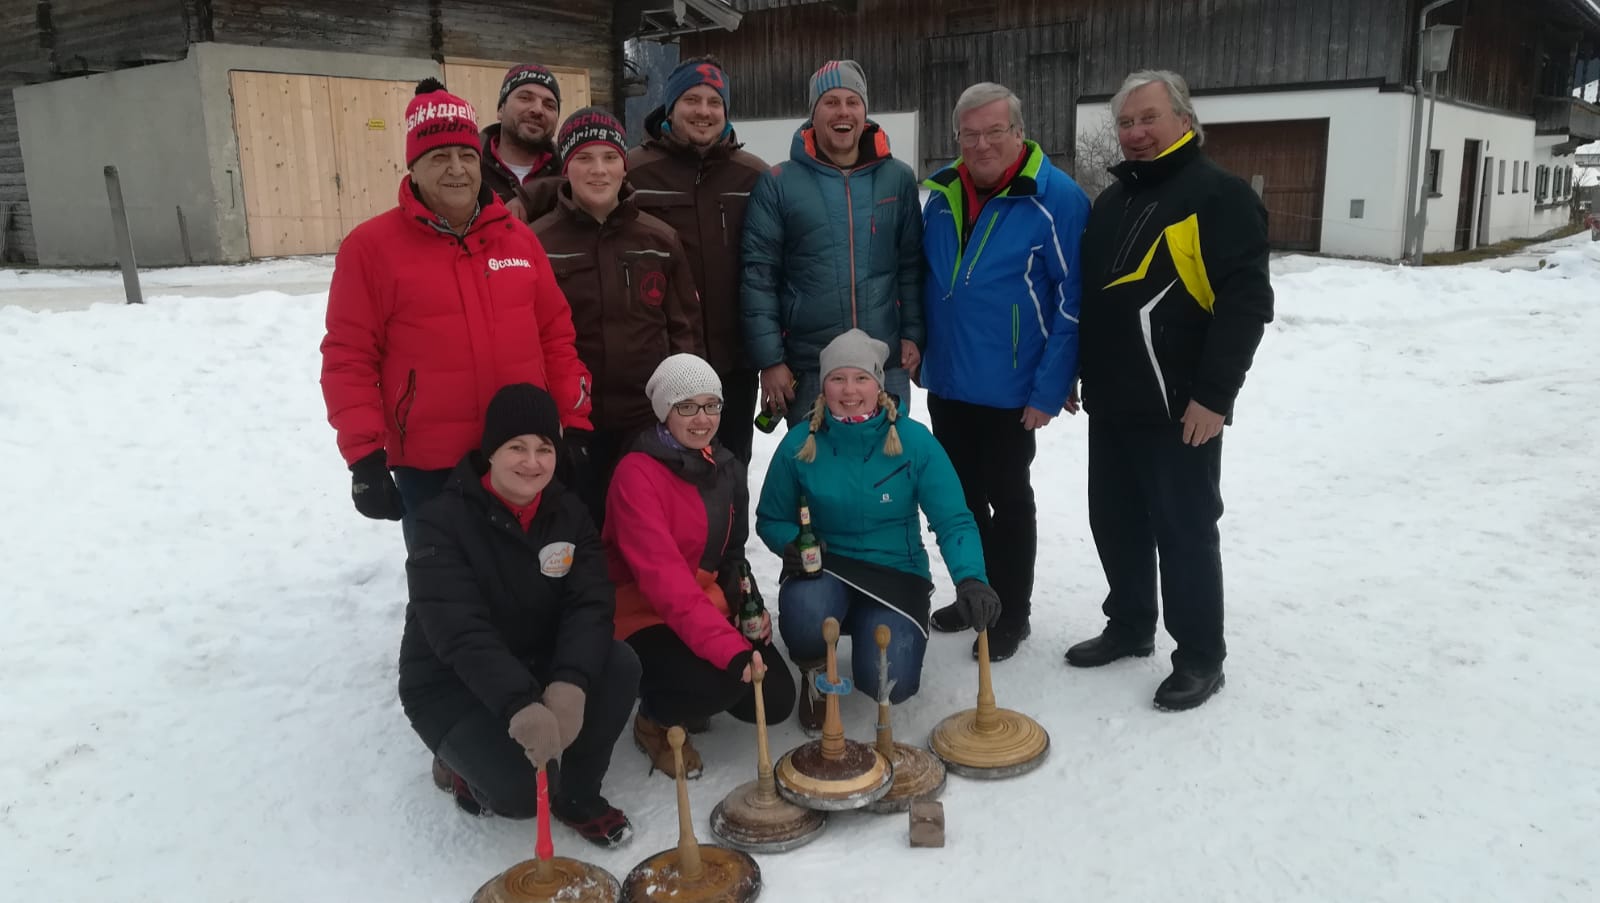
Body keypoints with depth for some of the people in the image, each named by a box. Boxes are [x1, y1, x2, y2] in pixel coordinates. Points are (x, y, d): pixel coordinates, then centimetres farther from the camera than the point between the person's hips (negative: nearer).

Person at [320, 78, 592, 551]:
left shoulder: (518, 238, 7)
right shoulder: (371, 246, -6)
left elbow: (556, 334, 10)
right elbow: (349, 358, -6)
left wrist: (574, 421, 6)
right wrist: (364, 455, -11)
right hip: (430, 469, -3)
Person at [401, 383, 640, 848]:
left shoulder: (568, 512, -4)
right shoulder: (444, 521, -20)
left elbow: (590, 603, -17)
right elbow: (459, 632, -32)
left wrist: (570, 683, -36)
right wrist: (520, 706, -47)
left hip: (539, 665, 5)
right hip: (452, 683, -5)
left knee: (620, 665, -25)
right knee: (523, 790, -28)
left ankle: (578, 796, -2)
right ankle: (464, 763, 9)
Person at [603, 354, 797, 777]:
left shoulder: (726, 468, 5)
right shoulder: (637, 473, -19)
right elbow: (662, 577, -28)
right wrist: (729, 648, -37)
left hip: (711, 610, 7)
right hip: (645, 617, -7)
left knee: (775, 700, -8)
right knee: (716, 683, -31)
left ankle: (687, 702, 21)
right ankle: (655, 719, 3)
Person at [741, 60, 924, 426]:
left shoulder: (898, 179, 4)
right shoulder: (779, 183, -2)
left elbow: (912, 264, 9)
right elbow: (758, 275, -4)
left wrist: (913, 334, 1)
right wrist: (769, 359, -8)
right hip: (807, 370, -2)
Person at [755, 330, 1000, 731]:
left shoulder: (914, 441, -11)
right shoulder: (800, 445, -8)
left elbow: (953, 521, -13)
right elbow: (771, 520, 3)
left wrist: (971, 579, -32)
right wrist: (793, 543, -21)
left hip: (895, 572, 0)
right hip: (824, 567, 0)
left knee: (889, 684, -17)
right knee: (804, 615, -35)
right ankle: (815, 672, 5)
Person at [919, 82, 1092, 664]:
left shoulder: (1057, 200, -14)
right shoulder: (941, 194, 4)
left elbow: (1072, 304, -15)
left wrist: (1050, 390, -17)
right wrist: (917, 348, 10)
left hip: (1009, 392, -6)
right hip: (945, 383, 6)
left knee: (1008, 501, 9)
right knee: (961, 496, 18)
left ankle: (1011, 613, 25)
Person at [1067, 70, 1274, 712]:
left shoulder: (1221, 197, -9)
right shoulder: (1113, 201, 15)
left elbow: (1246, 303, -16)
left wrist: (1215, 395, -20)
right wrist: (1075, 374, 18)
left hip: (1180, 409, -7)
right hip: (1112, 403, 7)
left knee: (1184, 532, 2)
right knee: (1115, 522, 15)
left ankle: (1200, 657, 16)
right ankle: (1129, 627, 33)